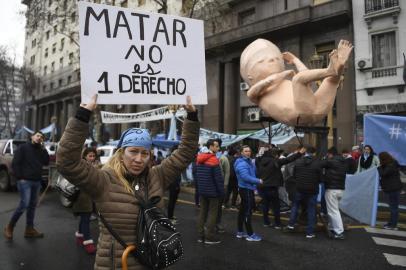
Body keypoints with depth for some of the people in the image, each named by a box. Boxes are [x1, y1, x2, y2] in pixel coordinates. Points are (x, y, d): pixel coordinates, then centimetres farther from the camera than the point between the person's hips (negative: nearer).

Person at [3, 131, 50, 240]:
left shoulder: (40, 150, 15)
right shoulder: (23, 147, -1)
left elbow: (46, 162, 3)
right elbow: (15, 163, -6)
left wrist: (43, 148, -2)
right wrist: (20, 177, -12)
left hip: (36, 181, 6)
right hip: (25, 181, -6)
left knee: (32, 205, 7)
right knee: (24, 204, -12)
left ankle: (29, 229, 13)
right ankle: (9, 227, 5)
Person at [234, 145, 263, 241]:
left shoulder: (248, 161, 14)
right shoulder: (242, 164, -18)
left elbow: (252, 173, 21)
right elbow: (246, 177, -28)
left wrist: (256, 181, 6)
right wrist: (258, 181, -21)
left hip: (248, 189, 10)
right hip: (246, 189, -10)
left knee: (243, 211, 15)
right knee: (247, 212, -5)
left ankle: (240, 232, 25)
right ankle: (250, 235, 2)